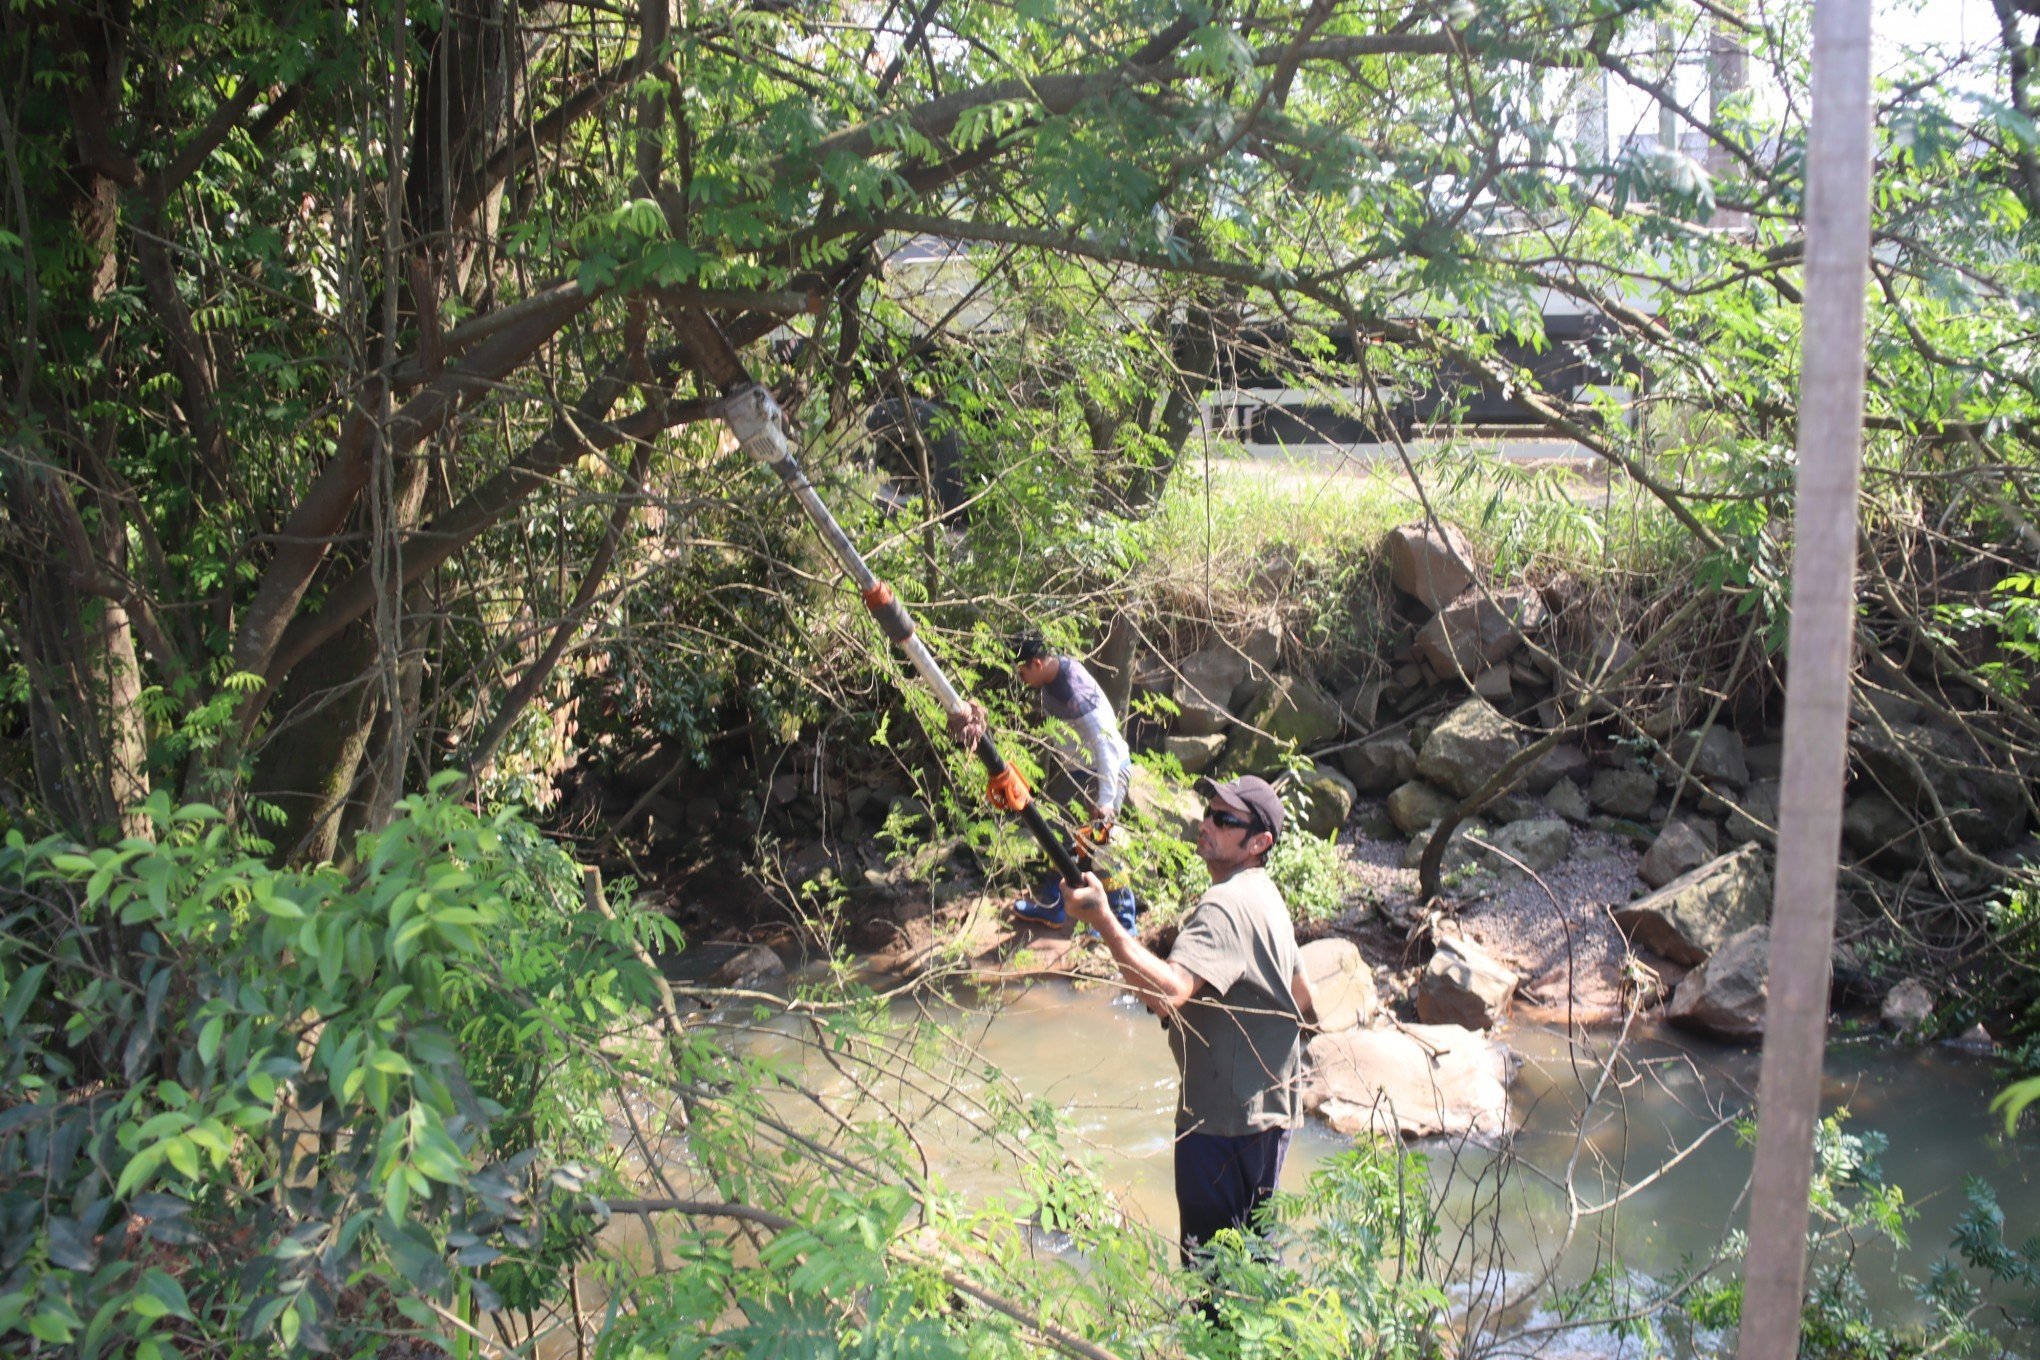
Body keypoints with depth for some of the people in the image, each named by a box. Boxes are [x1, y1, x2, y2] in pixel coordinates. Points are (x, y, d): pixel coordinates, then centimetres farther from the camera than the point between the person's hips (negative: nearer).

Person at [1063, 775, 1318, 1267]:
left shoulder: (1225, 907, -22)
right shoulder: (1264, 895, 11)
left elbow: (1168, 992, -38)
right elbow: (1304, 1005, 20)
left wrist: (1103, 920, -41)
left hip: (1225, 1119, -11)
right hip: (1268, 1110, 11)